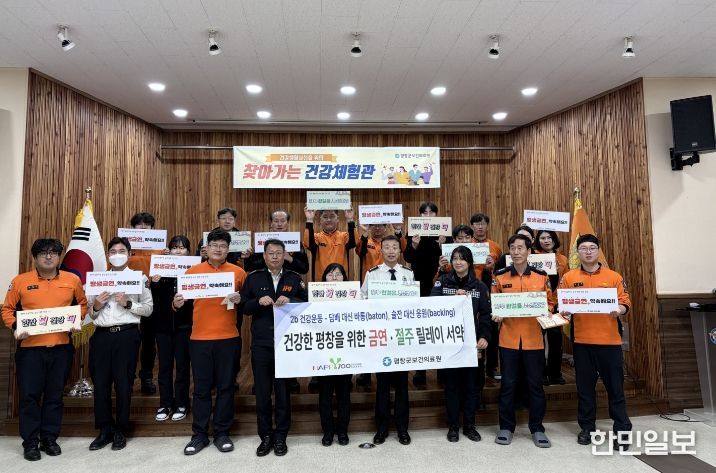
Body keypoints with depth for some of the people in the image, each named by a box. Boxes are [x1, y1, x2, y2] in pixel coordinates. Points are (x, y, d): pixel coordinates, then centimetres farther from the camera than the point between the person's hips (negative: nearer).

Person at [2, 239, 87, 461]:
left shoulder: (72, 280, 3)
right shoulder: (20, 281, 0)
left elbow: (82, 304, 14)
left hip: (61, 347, 1)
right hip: (30, 347, -1)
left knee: (55, 395, 11)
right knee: (29, 395, 4)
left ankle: (49, 439, 25)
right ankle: (30, 442, 19)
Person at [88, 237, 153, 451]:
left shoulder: (139, 277, 4)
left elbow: (148, 309, 0)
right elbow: (90, 312, 17)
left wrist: (128, 303, -14)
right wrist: (95, 306, -5)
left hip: (127, 335, -3)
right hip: (101, 335, 3)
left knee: (123, 383, 3)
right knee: (100, 383, 6)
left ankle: (120, 431, 17)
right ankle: (105, 430, 21)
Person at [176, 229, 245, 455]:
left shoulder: (238, 272, 3)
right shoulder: (192, 271, 5)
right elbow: (184, 300, 9)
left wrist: (240, 299, -13)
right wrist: (177, 304, -12)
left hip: (228, 338, 0)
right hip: (199, 338, 0)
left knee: (226, 387, 8)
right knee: (201, 388, 8)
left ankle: (222, 433, 22)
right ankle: (199, 435, 22)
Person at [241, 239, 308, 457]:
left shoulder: (295, 279, 5)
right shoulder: (253, 278, 7)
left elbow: (307, 304, 1)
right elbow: (244, 307, 5)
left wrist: (290, 301, -16)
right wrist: (258, 302, -13)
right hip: (260, 343, 1)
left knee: (283, 391, 8)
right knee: (262, 391, 9)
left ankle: (280, 437, 22)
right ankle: (265, 436, 24)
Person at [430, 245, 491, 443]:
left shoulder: (479, 286, 5)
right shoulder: (442, 282, 3)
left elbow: (486, 314, 1)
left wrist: (485, 336, -12)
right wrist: (454, 297, -20)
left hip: (471, 340, 1)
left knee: (472, 382, 8)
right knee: (452, 382, 6)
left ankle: (469, 425, 23)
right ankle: (453, 426, 20)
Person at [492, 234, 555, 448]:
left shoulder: (541, 276, 3)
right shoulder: (500, 276, 1)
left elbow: (549, 302, 11)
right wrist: (496, 314, -11)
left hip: (534, 339, 1)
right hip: (508, 338, 0)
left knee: (535, 384, 9)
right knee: (508, 384, 7)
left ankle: (537, 429, 24)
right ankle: (506, 427, 21)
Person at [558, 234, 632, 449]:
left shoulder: (614, 276, 4)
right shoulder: (568, 278, 4)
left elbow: (625, 302, 3)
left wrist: (620, 310, -19)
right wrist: (564, 311, -17)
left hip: (610, 340, 0)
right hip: (582, 340, 1)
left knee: (615, 386, 5)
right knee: (585, 386, 10)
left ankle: (622, 430, 18)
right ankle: (587, 427, 22)